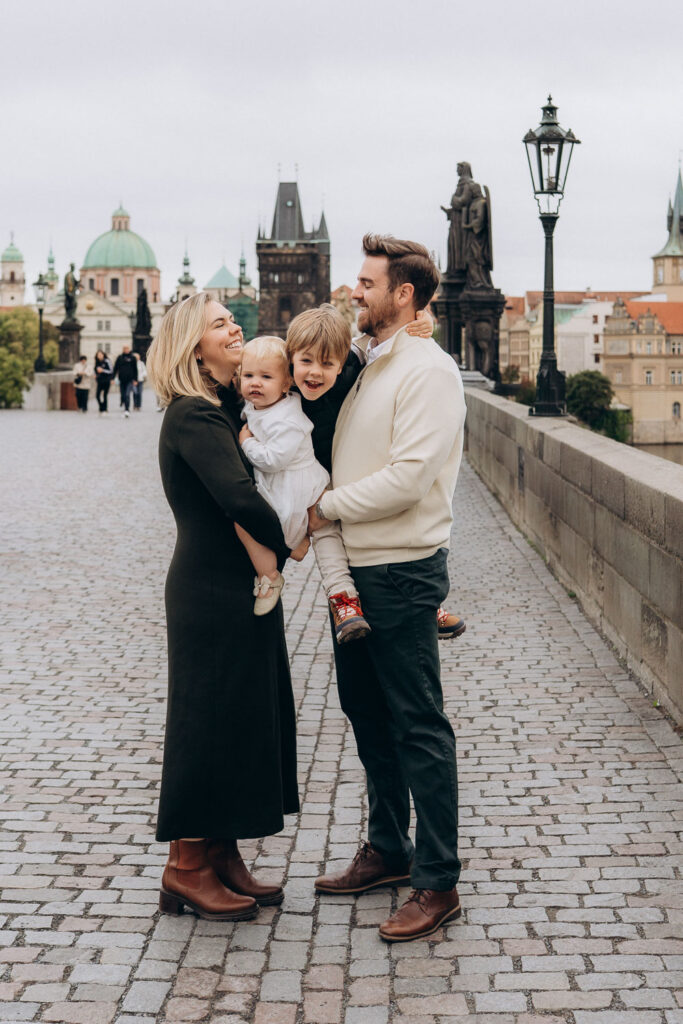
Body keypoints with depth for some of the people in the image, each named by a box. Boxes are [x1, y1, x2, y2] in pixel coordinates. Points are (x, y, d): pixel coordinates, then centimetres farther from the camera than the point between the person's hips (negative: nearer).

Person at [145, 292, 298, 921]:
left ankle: (221, 857, 23)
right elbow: (238, 497, -27)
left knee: (247, 719, 13)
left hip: (244, 586, 9)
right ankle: (186, 869, 10)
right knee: (211, 721, -1)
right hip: (212, 592, -9)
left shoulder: (229, 408, 14)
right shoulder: (193, 416, -16)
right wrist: (286, 541, -11)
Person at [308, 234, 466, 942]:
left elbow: (407, 478, -23)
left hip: (402, 572, -9)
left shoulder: (428, 370, -14)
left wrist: (328, 507, -14)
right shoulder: (362, 364, 13)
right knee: (367, 715, 17)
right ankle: (387, 850, 32)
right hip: (353, 567, 9)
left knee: (418, 727, -3)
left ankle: (438, 883, 5)